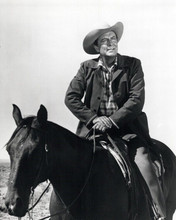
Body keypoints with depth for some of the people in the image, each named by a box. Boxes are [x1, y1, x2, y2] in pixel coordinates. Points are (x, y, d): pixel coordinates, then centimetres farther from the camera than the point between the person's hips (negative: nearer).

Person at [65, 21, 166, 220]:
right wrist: (93, 119, -11)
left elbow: (137, 99, -7)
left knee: (142, 159, -22)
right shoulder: (87, 68, 6)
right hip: (94, 125, 2)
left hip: (126, 125, -2)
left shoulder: (133, 65, 1)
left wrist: (112, 120, -16)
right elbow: (71, 97, 1)